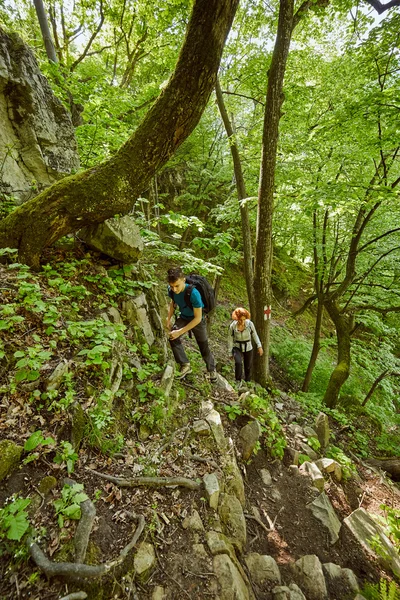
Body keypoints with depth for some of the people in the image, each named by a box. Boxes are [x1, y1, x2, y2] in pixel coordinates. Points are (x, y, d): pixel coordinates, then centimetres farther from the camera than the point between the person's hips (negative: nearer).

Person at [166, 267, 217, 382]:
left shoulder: (193, 293, -38)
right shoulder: (171, 290, -22)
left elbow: (198, 318, -31)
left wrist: (180, 331, -32)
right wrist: (169, 318, -8)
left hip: (197, 320, -4)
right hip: (183, 317, 4)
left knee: (204, 347, 8)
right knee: (173, 337, -23)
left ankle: (212, 369, 36)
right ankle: (185, 365, -7)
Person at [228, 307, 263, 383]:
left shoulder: (250, 324, -19)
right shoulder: (232, 326, -19)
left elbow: (254, 335, -3)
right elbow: (230, 340, -7)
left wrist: (259, 346, -9)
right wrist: (230, 353, -1)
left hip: (248, 348, 2)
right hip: (237, 348, -2)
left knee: (248, 367, 15)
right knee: (238, 363, -28)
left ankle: (247, 381, 42)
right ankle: (238, 381, -7)